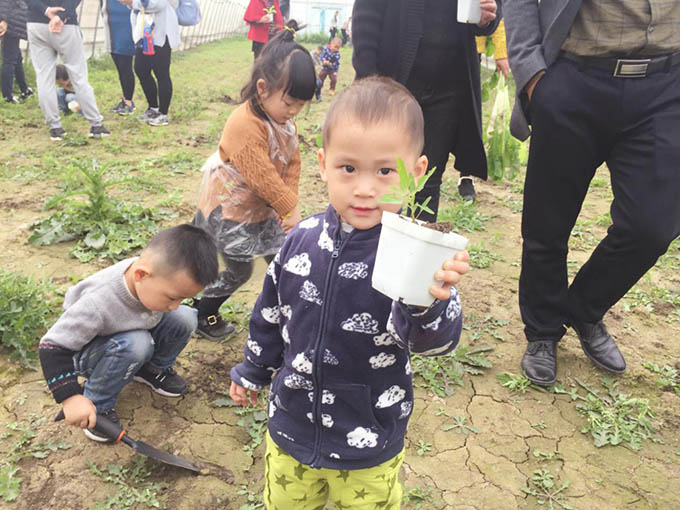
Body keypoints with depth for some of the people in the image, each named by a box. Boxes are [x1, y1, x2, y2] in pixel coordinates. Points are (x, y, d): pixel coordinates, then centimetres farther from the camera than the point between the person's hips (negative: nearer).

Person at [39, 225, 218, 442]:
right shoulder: (97, 304, -42)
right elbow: (53, 347, -33)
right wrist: (71, 397, -38)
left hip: (132, 331, 6)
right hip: (87, 351, -6)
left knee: (185, 317, -17)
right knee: (135, 344, -37)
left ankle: (153, 368, 8)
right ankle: (98, 405, -12)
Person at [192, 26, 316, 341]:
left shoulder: (285, 120, -1)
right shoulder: (244, 125, -29)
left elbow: (292, 161, 1)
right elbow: (263, 178, -29)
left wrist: (291, 203, -10)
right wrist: (290, 207, -19)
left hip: (264, 208, 8)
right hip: (230, 211, -8)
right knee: (239, 270, 4)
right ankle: (202, 315, 26)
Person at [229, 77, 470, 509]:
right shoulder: (303, 239, -10)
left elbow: (434, 342, -31)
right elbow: (271, 314, 5)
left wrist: (429, 302, -53)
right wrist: (253, 371, 18)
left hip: (368, 444, -3)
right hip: (291, 427, 3)